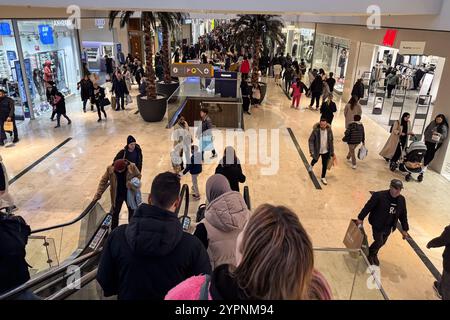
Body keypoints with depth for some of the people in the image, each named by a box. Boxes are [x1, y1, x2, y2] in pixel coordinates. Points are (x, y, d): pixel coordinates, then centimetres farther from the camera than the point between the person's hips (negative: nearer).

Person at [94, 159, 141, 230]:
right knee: (115, 213, 12)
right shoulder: (110, 169, -21)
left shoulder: (132, 167, -23)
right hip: (117, 195, 0)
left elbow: (138, 175, -5)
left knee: (132, 211, 17)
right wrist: (98, 194, -15)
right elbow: (103, 181, -11)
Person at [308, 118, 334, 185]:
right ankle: (311, 165, 62)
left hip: (326, 151, 1)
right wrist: (311, 151, -22)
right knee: (315, 160, 26)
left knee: (325, 164, 8)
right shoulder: (316, 131, -23)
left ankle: (323, 177, 29)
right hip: (317, 150, -1)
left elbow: (331, 141, -2)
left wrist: (332, 152, 1)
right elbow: (311, 140, -16)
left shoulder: (329, 131, -14)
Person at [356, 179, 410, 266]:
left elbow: (403, 215, 5)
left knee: (382, 243, 19)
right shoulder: (379, 196, -24)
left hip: (388, 228, 6)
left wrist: (405, 230, 7)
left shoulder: (401, 200, -6)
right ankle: (369, 255, 29)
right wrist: (360, 218, -14)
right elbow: (368, 207, -16)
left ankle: (374, 254, 47)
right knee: (379, 242, -2)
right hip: (377, 225, -5)